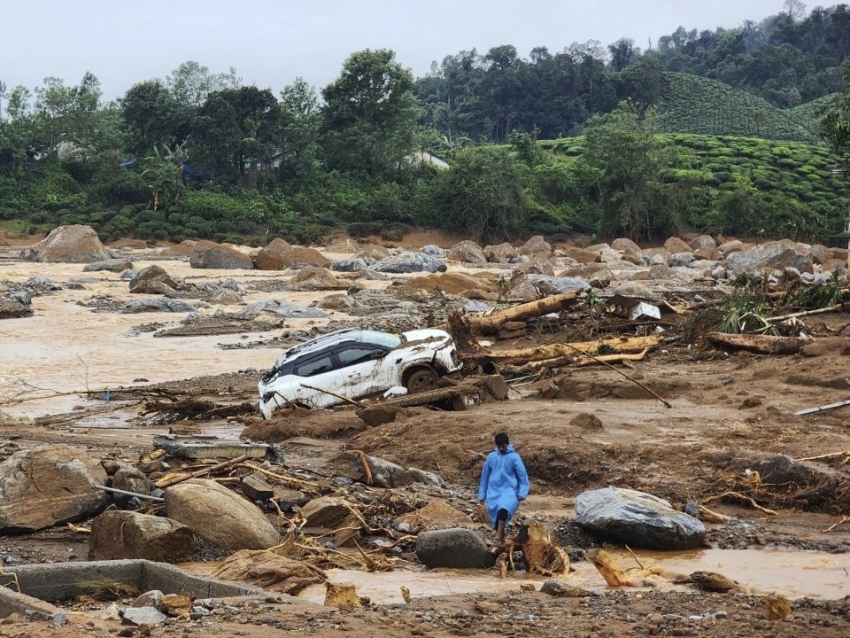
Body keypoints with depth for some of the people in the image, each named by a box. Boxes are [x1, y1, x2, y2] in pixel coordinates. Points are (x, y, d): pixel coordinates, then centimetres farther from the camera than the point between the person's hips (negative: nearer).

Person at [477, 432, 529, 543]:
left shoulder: (514, 457, -4)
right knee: (495, 516, 4)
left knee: (503, 509, -31)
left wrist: (522, 493, -12)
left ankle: (499, 536, -35)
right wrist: (482, 494, 14)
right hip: (494, 492, 4)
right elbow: (485, 476, 13)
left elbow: (523, 475, -2)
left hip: (509, 491, -4)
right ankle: (501, 541, 21)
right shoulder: (491, 457, 5)